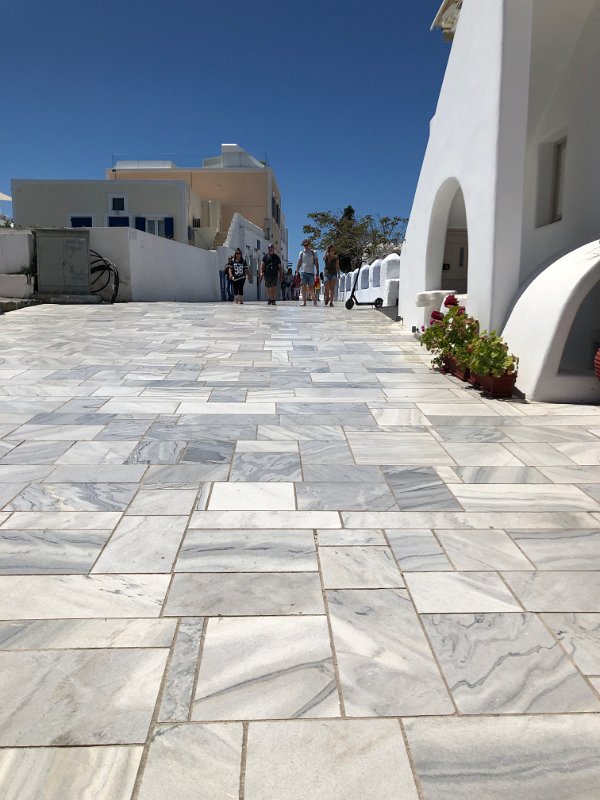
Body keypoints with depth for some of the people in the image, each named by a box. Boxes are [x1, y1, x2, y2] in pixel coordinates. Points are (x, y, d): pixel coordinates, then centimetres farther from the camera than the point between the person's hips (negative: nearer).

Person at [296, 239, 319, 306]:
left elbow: (316, 263, 5)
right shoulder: (301, 253, 10)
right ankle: (304, 301, -2)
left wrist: (317, 272, -3)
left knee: (310, 288, -1)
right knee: (304, 287, -5)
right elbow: (299, 263, 12)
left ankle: (314, 298, 26)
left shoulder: (313, 252, 7)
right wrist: (297, 271, 4)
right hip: (303, 272, 1)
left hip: (311, 272, -1)